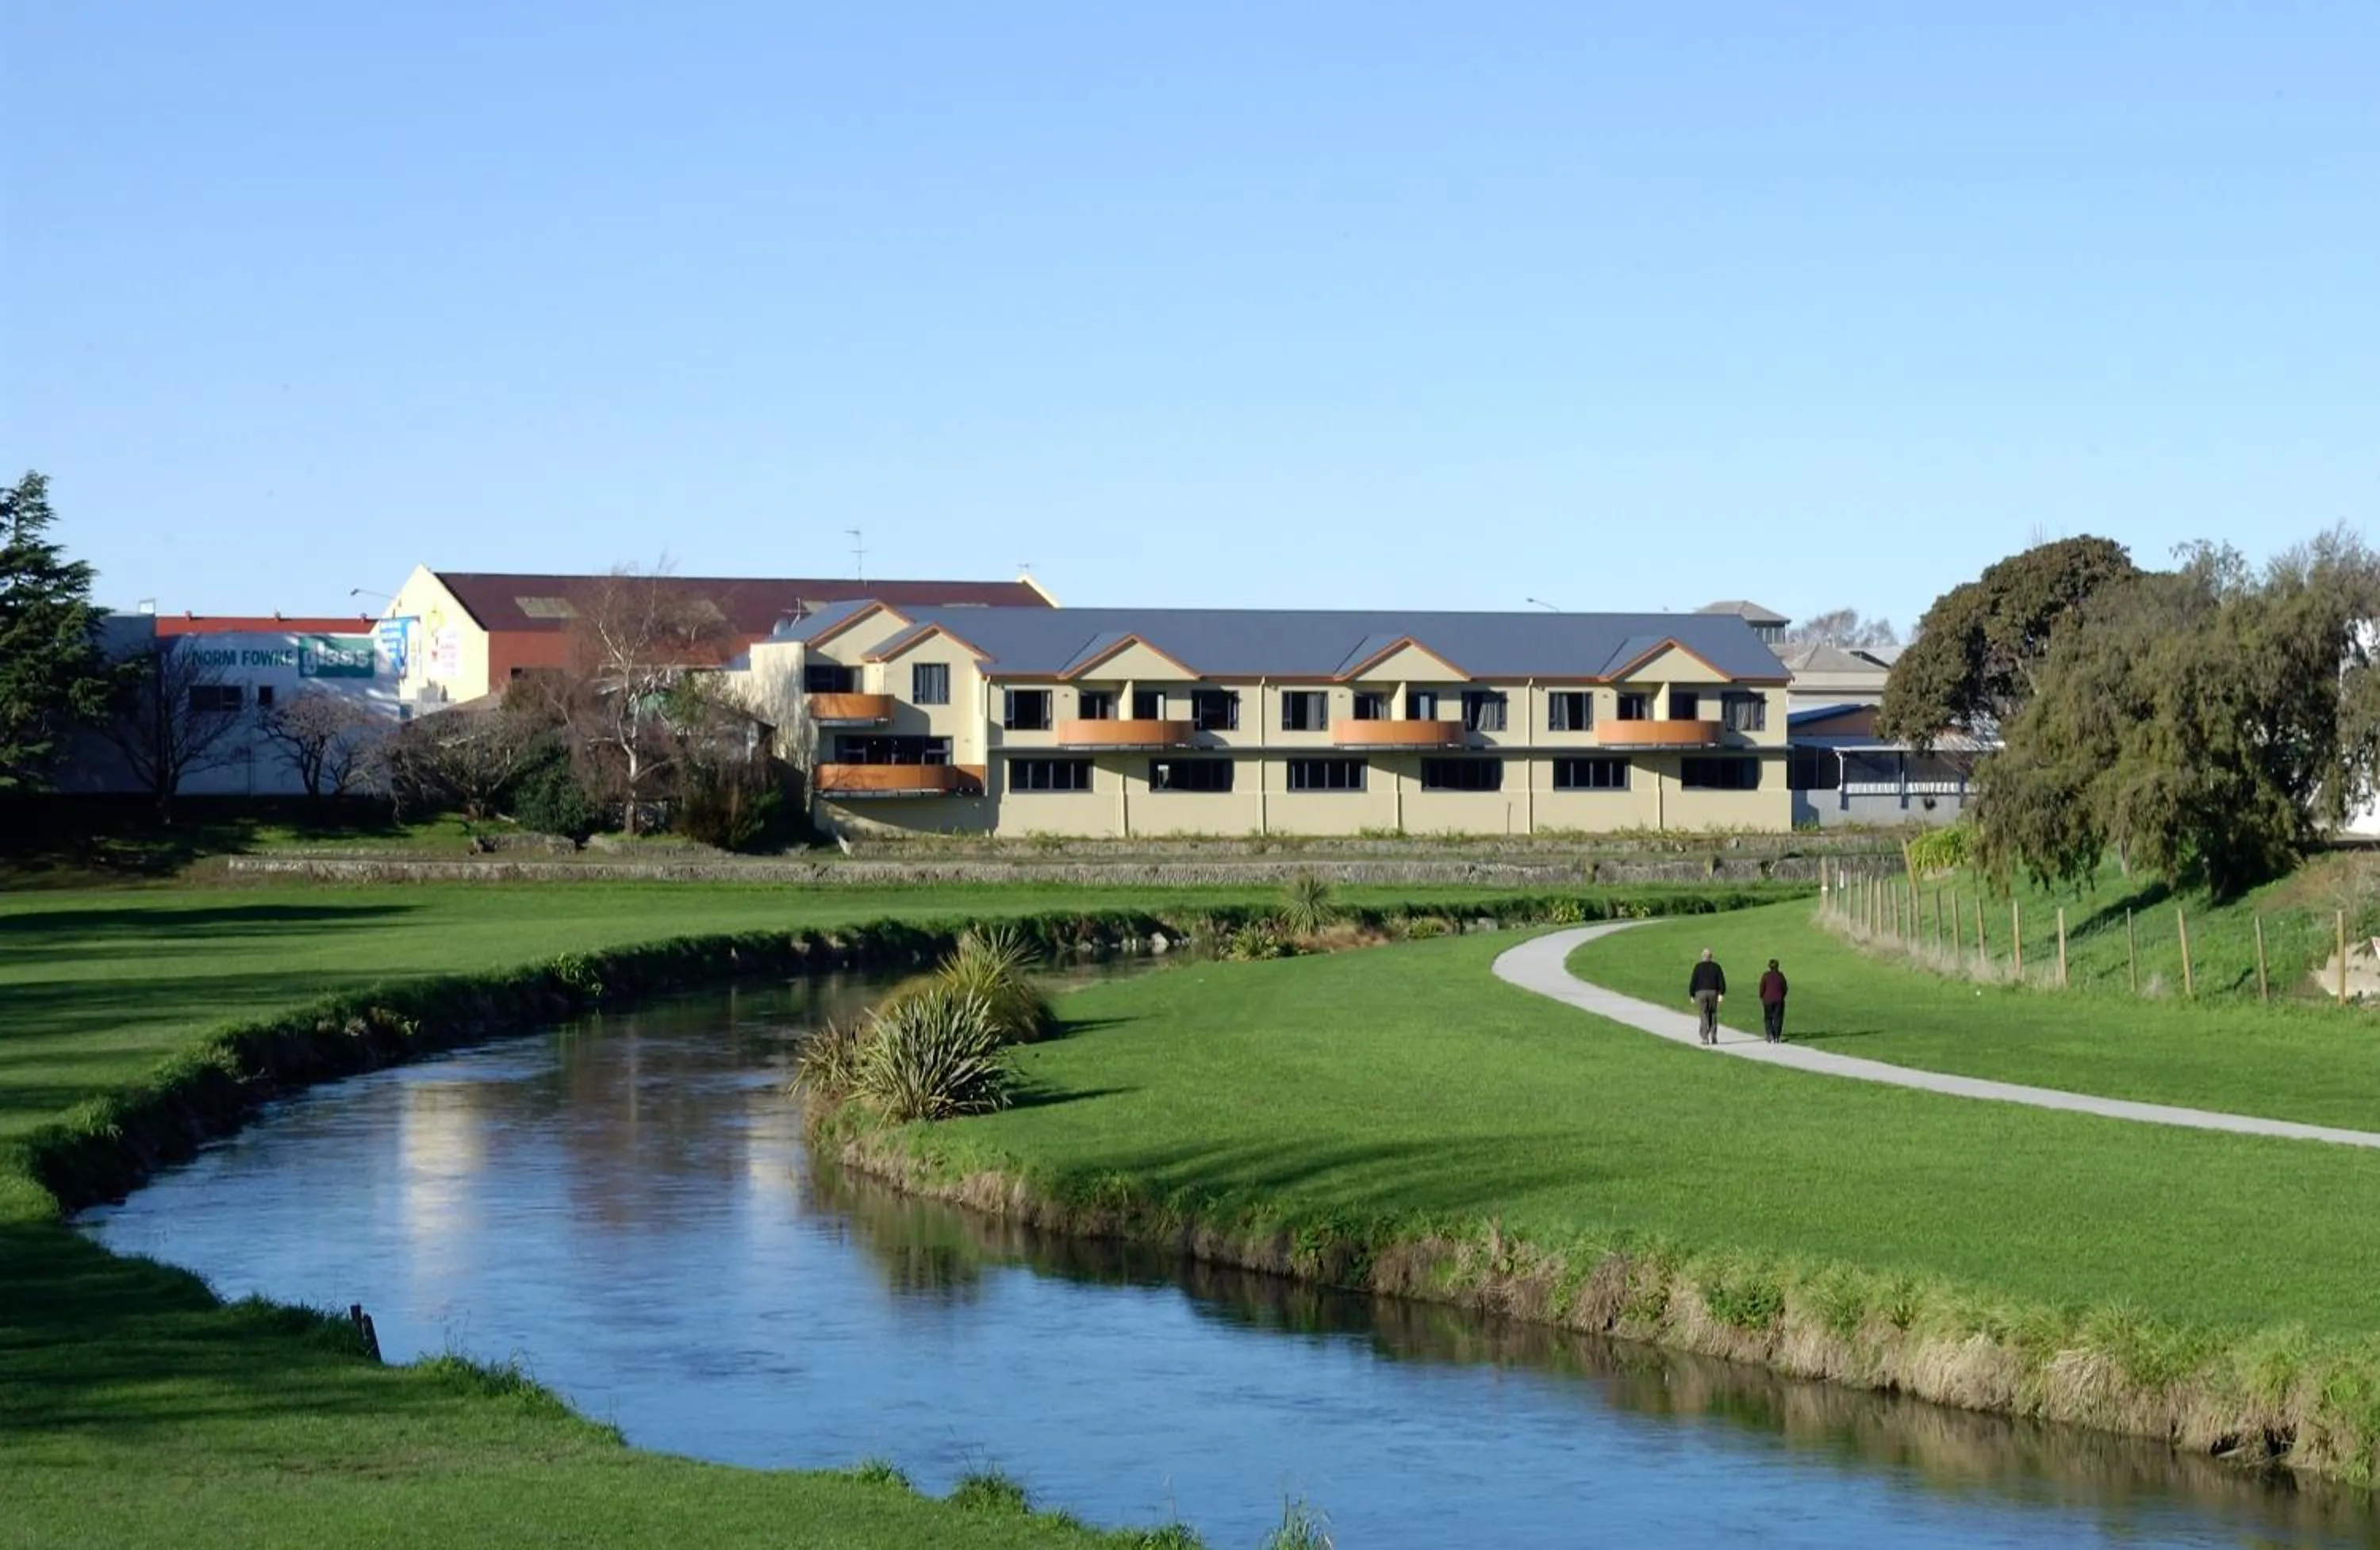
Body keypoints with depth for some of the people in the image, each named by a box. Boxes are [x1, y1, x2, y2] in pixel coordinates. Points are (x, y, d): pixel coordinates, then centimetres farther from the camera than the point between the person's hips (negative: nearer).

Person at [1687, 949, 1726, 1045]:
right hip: (1713, 992, 2)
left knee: (1704, 1016, -1)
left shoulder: (1698, 967, 0)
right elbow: (1721, 981, -1)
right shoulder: (1716, 967, 6)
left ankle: (1705, 1038, -7)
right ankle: (1714, 1037, 7)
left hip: (1701, 993, -2)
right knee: (1713, 1015, 11)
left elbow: (1693, 982, -3)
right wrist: (1721, 994, -3)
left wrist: (1692, 995, 2)